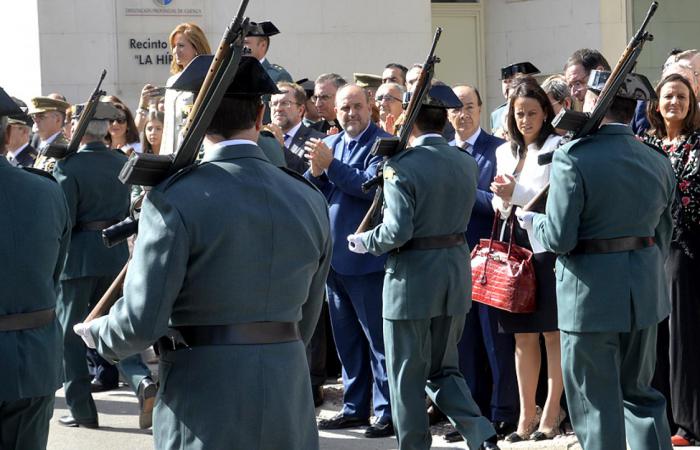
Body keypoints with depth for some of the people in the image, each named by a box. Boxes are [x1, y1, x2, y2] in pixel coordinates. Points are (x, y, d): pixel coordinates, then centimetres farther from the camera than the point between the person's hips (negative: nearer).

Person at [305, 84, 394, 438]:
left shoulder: (381, 144, -9)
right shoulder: (329, 144, 13)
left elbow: (372, 185, -23)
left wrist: (330, 165, -23)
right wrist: (315, 172, -11)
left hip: (366, 259, -7)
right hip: (334, 257, 7)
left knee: (378, 338, -3)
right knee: (346, 339, 14)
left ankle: (388, 412, 1)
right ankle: (355, 408, 23)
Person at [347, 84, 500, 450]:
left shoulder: (402, 166, -16)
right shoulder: (467, 163, 4)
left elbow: (397, 231, -22)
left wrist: (364, 242, -5)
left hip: (412, 278, -6)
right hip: (456, 275, 6)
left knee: (407, 377, 7)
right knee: (444, 369, 16)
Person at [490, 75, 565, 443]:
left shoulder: (556, 147, -5)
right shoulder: (505, 152, 15)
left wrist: (515, 195, -18)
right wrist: (502, 203, -3)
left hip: (547, 247, -6)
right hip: (515, 247, 6)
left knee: (553, 333, 1)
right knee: (523, 336, 8)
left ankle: (551, 412, 7)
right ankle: (526, 414, 13)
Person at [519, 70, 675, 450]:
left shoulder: (572, 159, -18)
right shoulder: (658, 162, 2)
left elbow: (559, 239, -18)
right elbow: (662, 236, 10)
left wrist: (532, 221, 1)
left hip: (591, 295, -6)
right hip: (645, 295, 6)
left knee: (597, 404, 4)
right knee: (639, 393, 19)